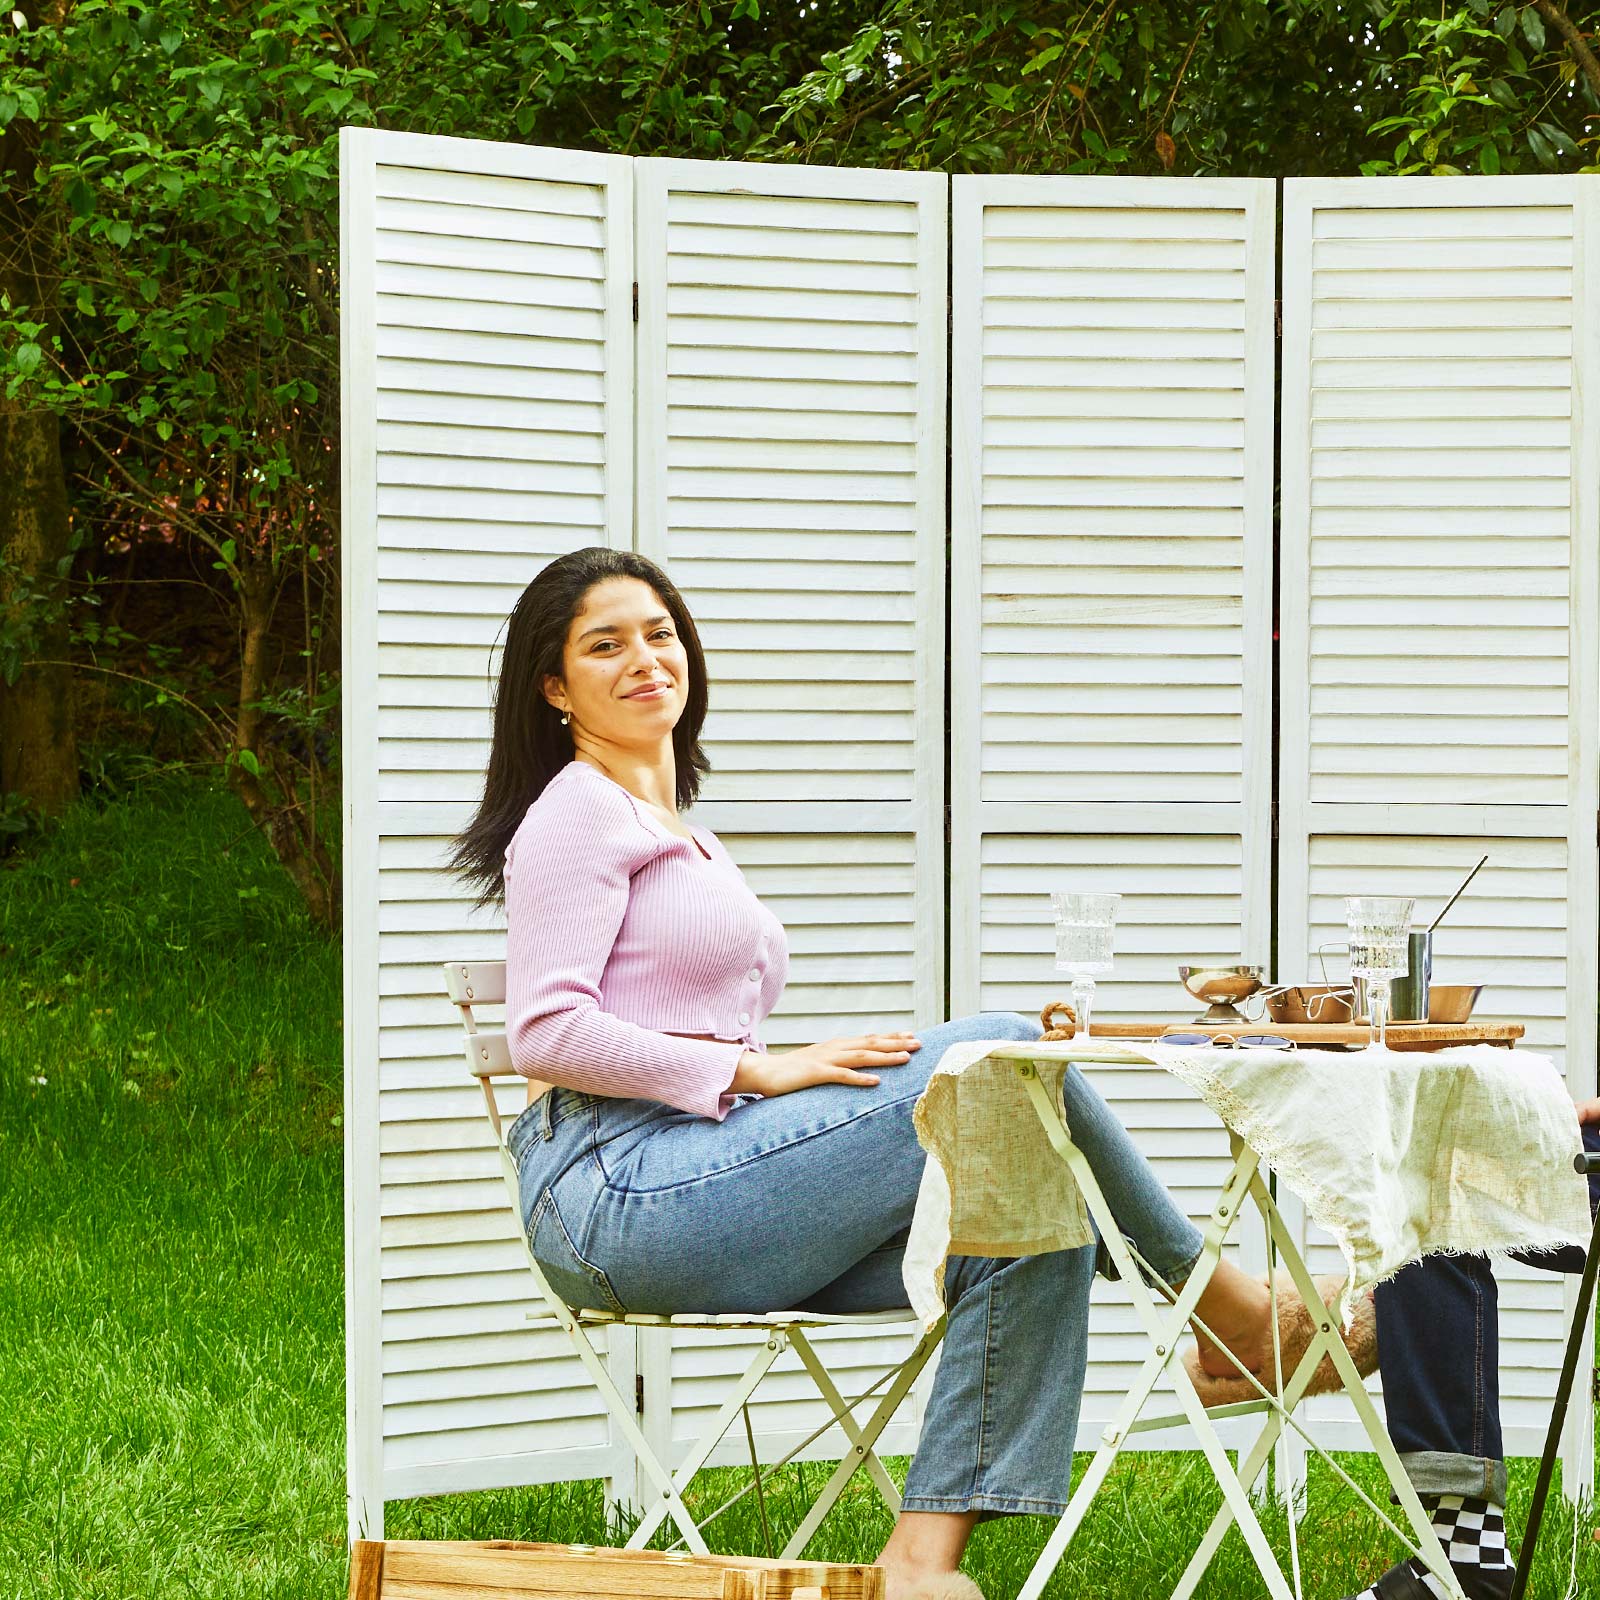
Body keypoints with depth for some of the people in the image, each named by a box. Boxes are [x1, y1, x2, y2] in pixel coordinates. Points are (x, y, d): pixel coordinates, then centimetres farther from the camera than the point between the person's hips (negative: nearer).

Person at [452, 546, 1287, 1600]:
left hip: (695, 1184, 9)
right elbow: (549, 1034, -14)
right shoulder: (576, 816, 0)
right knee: (1000, 1054, -15)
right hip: (624, 1194, -9)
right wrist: (762, 1069, -15)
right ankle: (1224, 1306, 0)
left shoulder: (678, 833, 29)